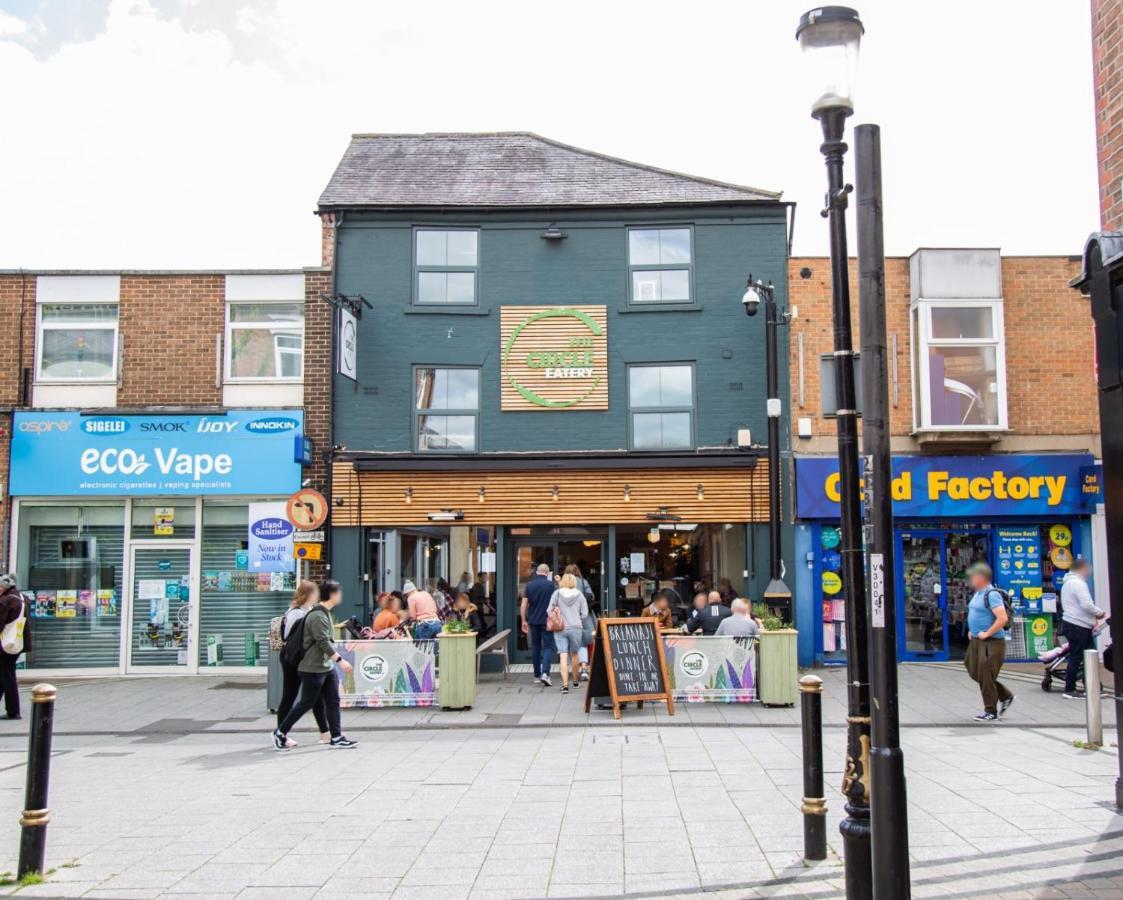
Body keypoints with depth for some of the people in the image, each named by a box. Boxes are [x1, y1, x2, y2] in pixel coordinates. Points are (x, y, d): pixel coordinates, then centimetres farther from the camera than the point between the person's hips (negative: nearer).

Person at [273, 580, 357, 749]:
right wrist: (340, 660, -27)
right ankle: (280, 732, 14)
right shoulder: (317, 616, -20)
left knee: (333, 702, 6)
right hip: (313, 668, -10)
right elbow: (324, 642, -25)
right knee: (306, 703, 0)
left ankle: (336, 737, 8)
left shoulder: (325, 613, 12)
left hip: (327, 666, 10)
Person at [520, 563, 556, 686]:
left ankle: (537, 675, 18)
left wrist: (524, 621, 5)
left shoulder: (528, 585, 1)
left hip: (533, 621, 2)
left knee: (535, 648, 13)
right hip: (547, 621, -2)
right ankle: (545, 673, -17)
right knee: (547, 647, 1)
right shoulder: (551, 585, -5)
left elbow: (523, 605, -2)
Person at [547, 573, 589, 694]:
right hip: (576, 628, 1)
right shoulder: (579, 594, 1)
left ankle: (565, 685, -13)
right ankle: (575, 681, 29)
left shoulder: (557, 593, -1)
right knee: (574, 655, 18)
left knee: (563, 656, -4)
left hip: (560, 629, -1)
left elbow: (549, 610, -2)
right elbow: (584, 613, 0)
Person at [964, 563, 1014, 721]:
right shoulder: (977, 593, 11)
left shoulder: (992, 594, -19)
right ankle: (1006, 697, 29)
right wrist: (972, 630, 16)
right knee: (975, 673, 15)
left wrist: (986, 633, -21)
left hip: (992, 642, -10)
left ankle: (991, 712, 9)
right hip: (976, 641, 10)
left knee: (986, 677, -3)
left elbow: (1002, 619, -27)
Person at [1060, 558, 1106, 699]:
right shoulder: (1078, 583, -14)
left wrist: (1092, 617, 14)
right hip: (1078, 626, -10)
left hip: (1074, 624, 10)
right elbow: (1086, 604, -23)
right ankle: (1069, 690, -3)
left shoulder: (1068, 583, 20)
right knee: (1076, 657, -6)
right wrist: (1099, 612, -5)